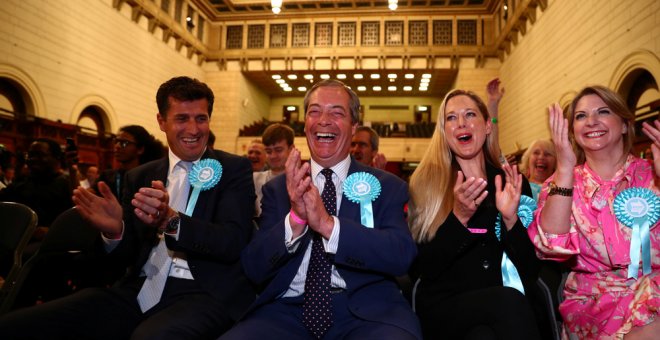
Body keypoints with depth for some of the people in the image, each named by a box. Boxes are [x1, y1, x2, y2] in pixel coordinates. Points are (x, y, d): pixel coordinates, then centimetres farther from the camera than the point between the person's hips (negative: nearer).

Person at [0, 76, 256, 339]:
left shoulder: (234, 169, 3)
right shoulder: (139, 177, 16)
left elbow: (233, 243, -10)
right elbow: (128, 254, 14)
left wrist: (171, 221, -26)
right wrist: (114, 230, -10)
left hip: (206, 293, -3)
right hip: (140, 291, 4)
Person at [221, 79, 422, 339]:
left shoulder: (387, 187, 7)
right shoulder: (276, 189, 10)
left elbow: (402, 255, -8)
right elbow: (254, 270, 2)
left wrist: (328, 224, -20)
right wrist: (295, 220, -16)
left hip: (365, 311, 0)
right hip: (287, 310, 1)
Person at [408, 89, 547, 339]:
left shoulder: (512, 182, 9)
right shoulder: (425, 183, 3)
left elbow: (531, 270, 5)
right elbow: (419, 270, -5)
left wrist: (511, 218, -12)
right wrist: (458, 217, -18)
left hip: (513, 305, 2)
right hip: (445, 308, -1)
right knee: (508, 301, -32)